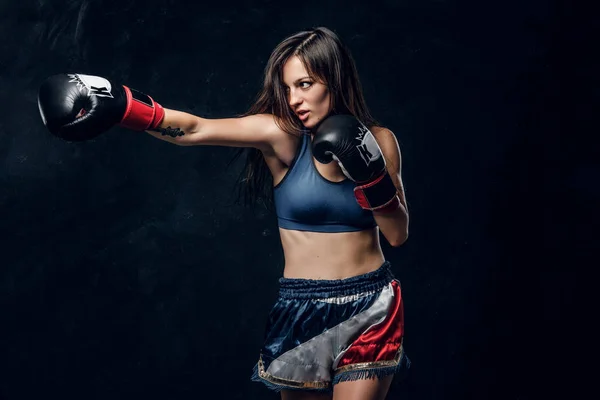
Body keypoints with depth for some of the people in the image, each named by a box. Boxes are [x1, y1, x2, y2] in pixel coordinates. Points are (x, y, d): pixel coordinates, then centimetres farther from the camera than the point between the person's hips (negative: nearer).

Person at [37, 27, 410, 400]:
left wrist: (371, 175, -15)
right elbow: (193, 128, -23)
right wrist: (120, 105, -37)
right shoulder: (281, 134, -9)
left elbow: (398, 234, 0)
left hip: (371, 310, 1)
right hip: (302, 310, 0)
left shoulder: (379, 140, -1)